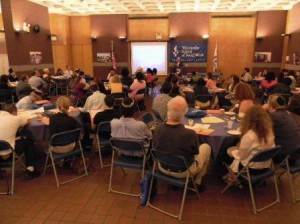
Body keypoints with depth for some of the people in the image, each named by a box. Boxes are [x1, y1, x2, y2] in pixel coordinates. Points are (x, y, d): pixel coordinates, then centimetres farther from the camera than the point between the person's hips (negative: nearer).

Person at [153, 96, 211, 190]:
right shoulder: (190, 134, -34)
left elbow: (155, 147, -3)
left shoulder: (157, 129, -22)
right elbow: (196, 152, -13)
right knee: (206, 147, 18)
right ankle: (197, 183, 27)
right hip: (183, 172, -3)